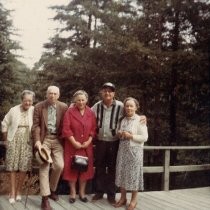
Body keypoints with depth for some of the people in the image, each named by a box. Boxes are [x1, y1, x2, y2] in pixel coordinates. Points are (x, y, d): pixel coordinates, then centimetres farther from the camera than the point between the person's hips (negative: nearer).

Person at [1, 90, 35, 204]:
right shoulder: (13, 110, -1)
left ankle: (18, 191, 19)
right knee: (13, 167, 1)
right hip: (14, 141, 0)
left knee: (23, 168, 3)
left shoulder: (34, 111, -3)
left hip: (27, 142, 0)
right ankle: (12, 192, 9)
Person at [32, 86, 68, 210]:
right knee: (44, 167, -5)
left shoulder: (64, 107, 1)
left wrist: (64, 139, 1)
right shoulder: (39, 107, -1)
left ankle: (52, 189, 23)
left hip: (57, 139, 2)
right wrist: (37, 141, -14)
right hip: (44, 139, -2)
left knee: (60, 165, -4)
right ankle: (45, 198, 0)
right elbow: (36, 125, -3)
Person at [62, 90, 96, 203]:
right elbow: (66, 129, -11)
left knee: (85, 168, 8)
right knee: (72, 168, 4)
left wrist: (89, 141, -9)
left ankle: (82, 192, 22)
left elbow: (93, 129, 4)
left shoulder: (90, 113, 2)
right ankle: (72, 192, 17)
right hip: (72, 145, -2)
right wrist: (74, 142, -16)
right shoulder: (70, 112, -6)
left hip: (86, 146, 3)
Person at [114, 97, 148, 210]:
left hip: (134, 151, -5)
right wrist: (119, 134, -2)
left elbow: (144, 137, -11)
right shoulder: (122, 120, 9)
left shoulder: (140, 120, -7)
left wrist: (131, 136, -19)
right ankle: (123, 198, 23)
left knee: (133, 174, 2)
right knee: (122, 173, 8)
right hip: (123, 150, 5)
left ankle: (133, 200, 16)